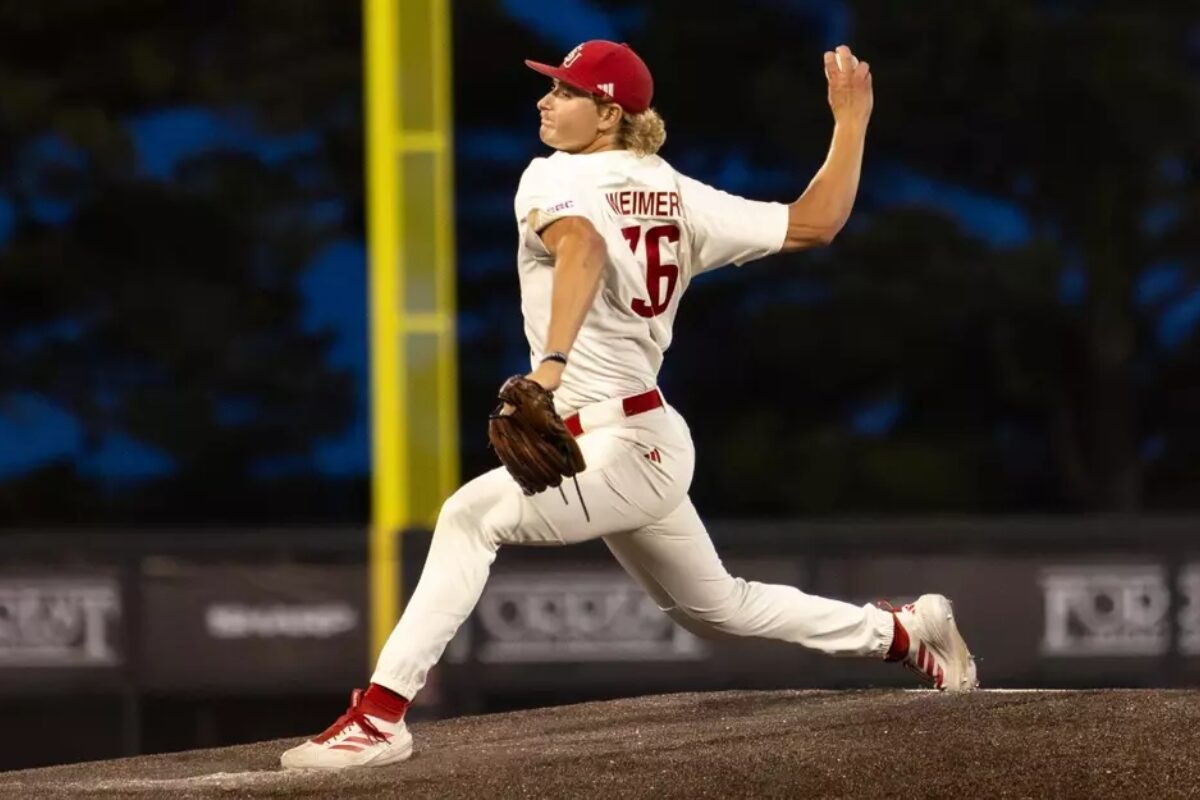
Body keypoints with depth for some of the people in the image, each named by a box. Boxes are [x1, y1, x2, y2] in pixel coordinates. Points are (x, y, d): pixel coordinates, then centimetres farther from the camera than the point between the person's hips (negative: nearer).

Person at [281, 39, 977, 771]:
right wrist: (852, 123, 19)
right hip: (651, 444, 9)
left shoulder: (556, 180, -12)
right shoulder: (678, 196, 8)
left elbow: (582, 245, -35)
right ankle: (905, 632, 35)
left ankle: (382, 713, -28)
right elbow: (816, 222, 5)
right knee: (716, 607, 26)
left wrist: (552, 363, -48)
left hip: (618, 452, -9)